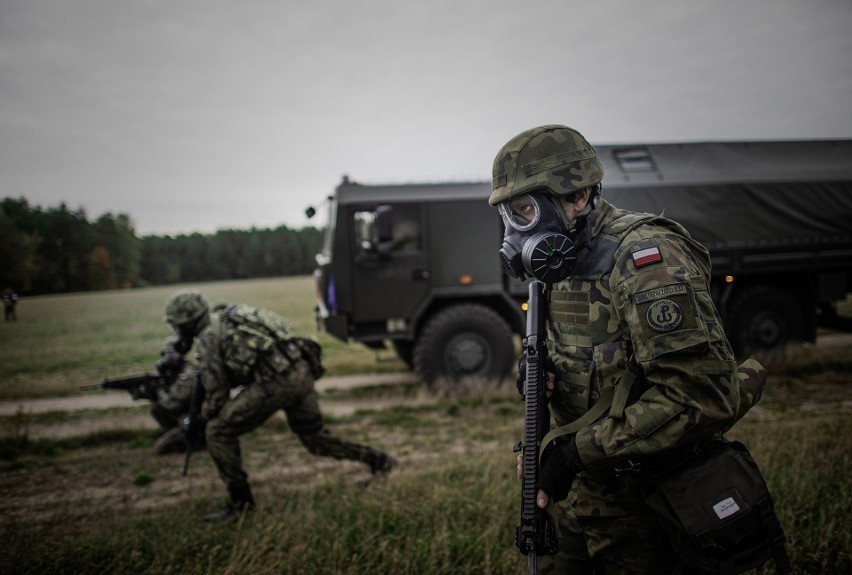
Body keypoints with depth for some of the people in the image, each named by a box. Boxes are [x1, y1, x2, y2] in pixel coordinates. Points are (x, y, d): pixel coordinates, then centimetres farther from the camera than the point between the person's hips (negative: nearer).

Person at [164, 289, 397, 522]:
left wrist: (206, 416, 20)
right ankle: (375, 458, 22)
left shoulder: (207, 337, -1)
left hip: (275, 380, -9)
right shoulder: (231, 318, 24)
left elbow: (216, 391, 2)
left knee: (218, 432, 2)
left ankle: (239, 501, 10)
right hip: (302, 371, 9)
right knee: (314, 437, 24)